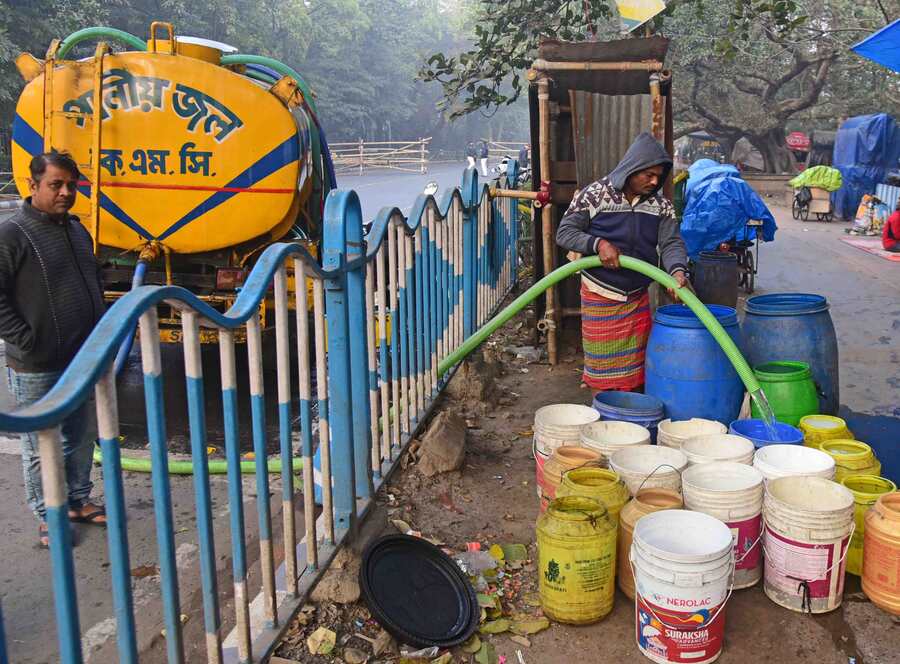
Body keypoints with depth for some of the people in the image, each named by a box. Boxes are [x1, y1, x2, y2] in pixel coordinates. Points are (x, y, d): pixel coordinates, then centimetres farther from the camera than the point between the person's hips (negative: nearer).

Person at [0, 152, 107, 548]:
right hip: (37, 368, -7)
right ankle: (47, 517, 21)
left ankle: (78, 501, 35)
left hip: (83, 360, 7)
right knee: (40, 446, 7)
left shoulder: (77, 230, 11)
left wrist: (99, 333, 14)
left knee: (82, 437, 18)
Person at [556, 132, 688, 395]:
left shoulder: (661, 205, 2)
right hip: (600, 299, -4)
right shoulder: (594, 195, -10)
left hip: (638, 299, 4)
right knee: (603, 373, 4)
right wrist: (598, 243, -25)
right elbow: (564, 232, -9)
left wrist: (677, 270, -26)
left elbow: (671, 242, -5)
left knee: (636, 369, 14)